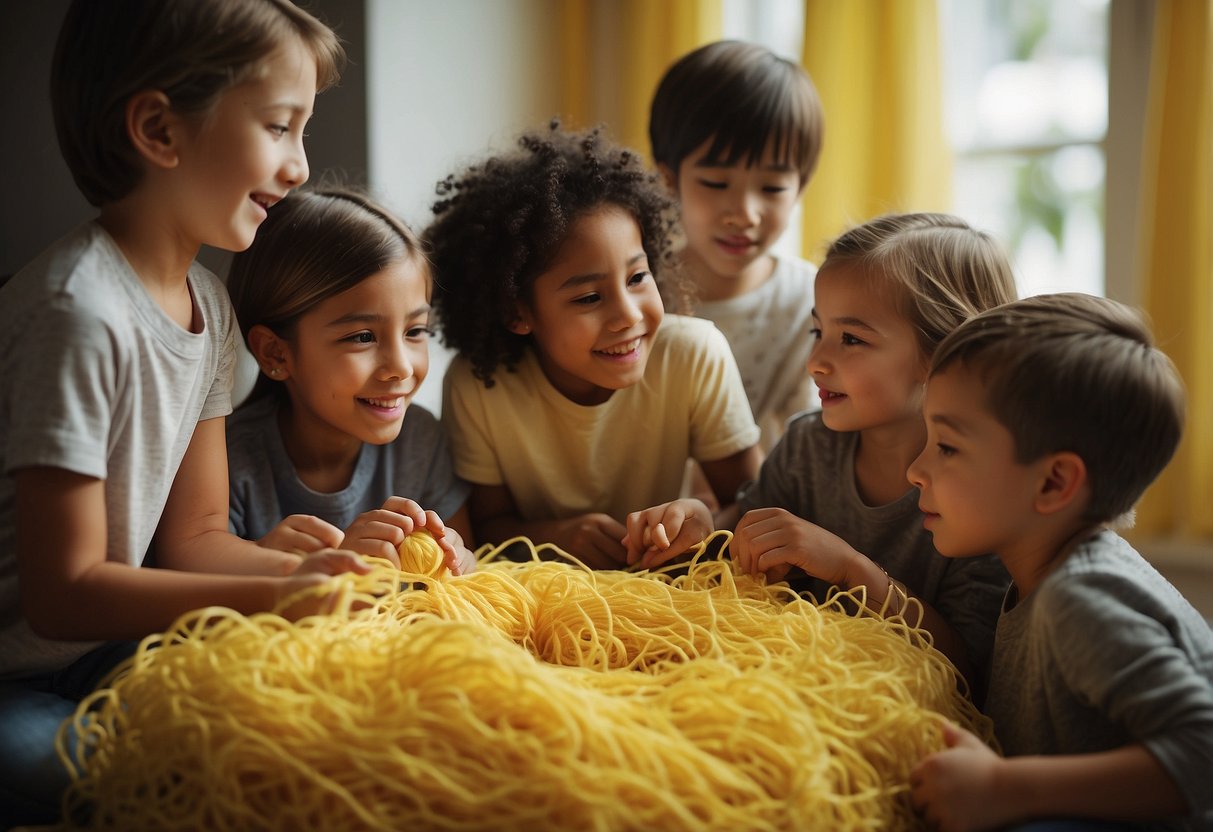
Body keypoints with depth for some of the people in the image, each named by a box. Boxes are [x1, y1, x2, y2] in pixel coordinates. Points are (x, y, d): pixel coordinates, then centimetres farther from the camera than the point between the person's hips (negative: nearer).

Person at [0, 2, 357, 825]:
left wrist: (306, 571, -14)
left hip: (90, 660, 8)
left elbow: (195, 535, 4)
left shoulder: (207, 302, 3)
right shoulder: (80, 312, -26)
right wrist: (278, 598, -28)